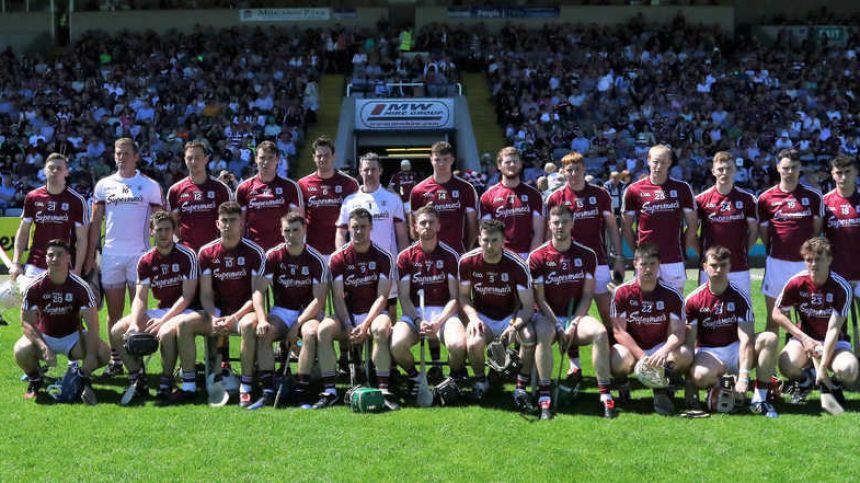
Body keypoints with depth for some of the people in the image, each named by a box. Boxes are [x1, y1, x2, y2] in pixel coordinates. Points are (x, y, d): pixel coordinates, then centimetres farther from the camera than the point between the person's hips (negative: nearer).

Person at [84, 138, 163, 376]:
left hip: (139, 254, -2)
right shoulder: (104, 185, 10)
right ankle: (115, 360, 14)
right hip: (110, 255, 3)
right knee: (114, 312, 7)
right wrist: (90, 255, 4)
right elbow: (96, 223, 10)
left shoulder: (150, 185, 3)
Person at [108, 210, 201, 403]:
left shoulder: (187, 256, -9)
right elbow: (140, 297, 0)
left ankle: (166, 382, -16)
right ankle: (137, 379, 1)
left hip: (183, 311, -6)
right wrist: (134, 323, -19)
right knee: (117, 331, -9)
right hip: (160, 310, 6)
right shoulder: (146, 261, 5)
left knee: (166, 332, -37)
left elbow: (187, 296, -14)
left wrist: (162, 321, -22)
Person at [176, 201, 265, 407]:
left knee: (248, 325, -38)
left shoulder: (254, 252, -6)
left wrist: (233, 318, -20)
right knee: (185, 324, -21)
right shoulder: (206, 252, 3)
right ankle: (188, 385, -15)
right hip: (217, 312, 4)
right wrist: (214, 318, -17)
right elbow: (206, 294, 2)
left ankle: (246, 387, -31)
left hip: (244, 311, -3)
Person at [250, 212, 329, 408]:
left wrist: (298, 324, -21)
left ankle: (301, 389, -29)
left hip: (308, 311, -2)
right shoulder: (273, 256, -1)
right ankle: (267, 391, -26)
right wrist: (262, 319, -21)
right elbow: (259, 290, -5)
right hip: (281, 310, 2)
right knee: (263, 334, -27)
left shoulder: (316, 259, -7)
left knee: (310, 332, -34)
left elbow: (318, 299, -11)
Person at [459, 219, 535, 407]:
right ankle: (480, 381, 1)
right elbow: (464, 296, 2)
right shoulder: (467, 261, -12)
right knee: (474, 342, -32)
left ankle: (521, 389, -11)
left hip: (511, 316, -1)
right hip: (482, 316, 1)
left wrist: (515, 326, -35)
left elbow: (528, 306, -16)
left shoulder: (517, 265, -18)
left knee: (529, 338, -32)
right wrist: (473, 317, -17)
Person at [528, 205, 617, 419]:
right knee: (543, 334, -36)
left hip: (576, 316, 2)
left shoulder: (587, 255, 4)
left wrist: (573, 325, -12)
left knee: (600, 332, -29)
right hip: (548, 316, -1)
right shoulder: (537, 257, -2)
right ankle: (544, 397, -30)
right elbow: (540, 298, -4)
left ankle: (605, 394, -24)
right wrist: (558, 326, -16)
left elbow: (587, 295, 2)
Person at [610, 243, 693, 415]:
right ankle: (623, 386, 2)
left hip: (660, 348, 2)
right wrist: (641, 356, -22)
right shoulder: (622, 292, -8)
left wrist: (663, 351, -32)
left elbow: (677, 333, -10)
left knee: (685, 355, -29)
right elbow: (619, 331, -11)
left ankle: (663, 389, 0)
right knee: (618, 359, -36)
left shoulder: (672, 295, -5)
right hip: (632, 348, -1)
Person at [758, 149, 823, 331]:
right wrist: (773, 250, 6)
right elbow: (763, 232, 9)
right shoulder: (766, 198, 2)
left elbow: (817, 229, 10)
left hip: (805, 261, 0)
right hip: (777, 262, 0)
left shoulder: (813, 196, 3)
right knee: (773, 316, 5)